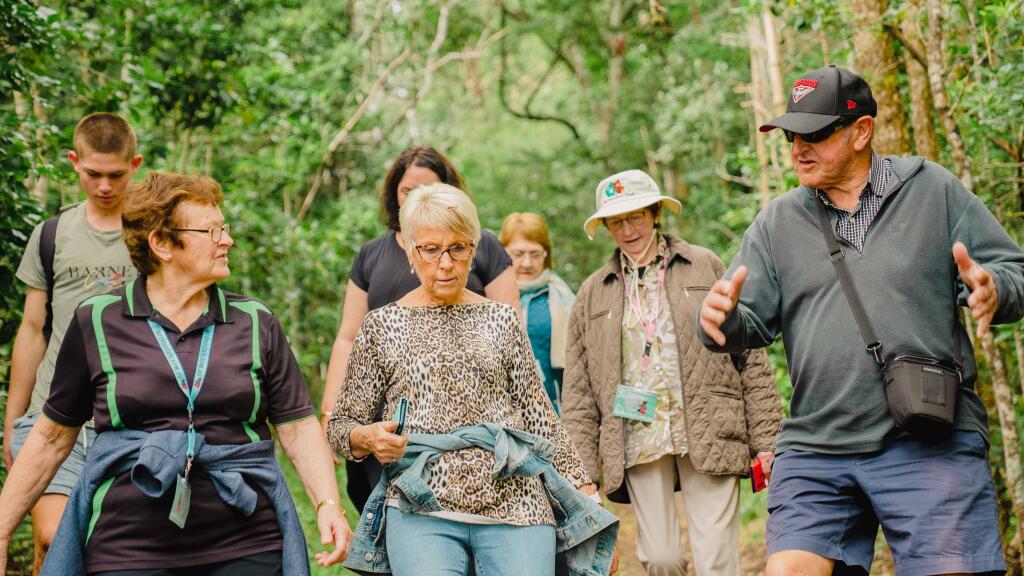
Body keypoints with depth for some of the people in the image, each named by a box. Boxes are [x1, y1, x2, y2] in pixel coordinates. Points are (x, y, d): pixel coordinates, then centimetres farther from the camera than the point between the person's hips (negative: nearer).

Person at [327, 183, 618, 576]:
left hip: (515, 504, 2)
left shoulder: (501, 319, 12)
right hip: (420, 513, -1)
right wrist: (366, 437, -10)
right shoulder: (383, 326, 8)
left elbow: (539, 414, 12)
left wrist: (585, 495, 8)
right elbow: (341, 426, 12)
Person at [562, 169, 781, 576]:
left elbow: (752, 358, 6)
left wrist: (766, 442, -1)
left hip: (708, 436, -2)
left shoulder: (706, 267, 8)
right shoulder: (593, 294, 13)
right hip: (638, 442, 2)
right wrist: (582, 472, 4)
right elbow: (578, 394, 11)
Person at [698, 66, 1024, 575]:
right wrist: (725, 319, -13)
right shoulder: (778, 221, 13)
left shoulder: (933, 189, 6)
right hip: (815, 451, 3)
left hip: (931, 443, -2)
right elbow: (755, 323, 11)